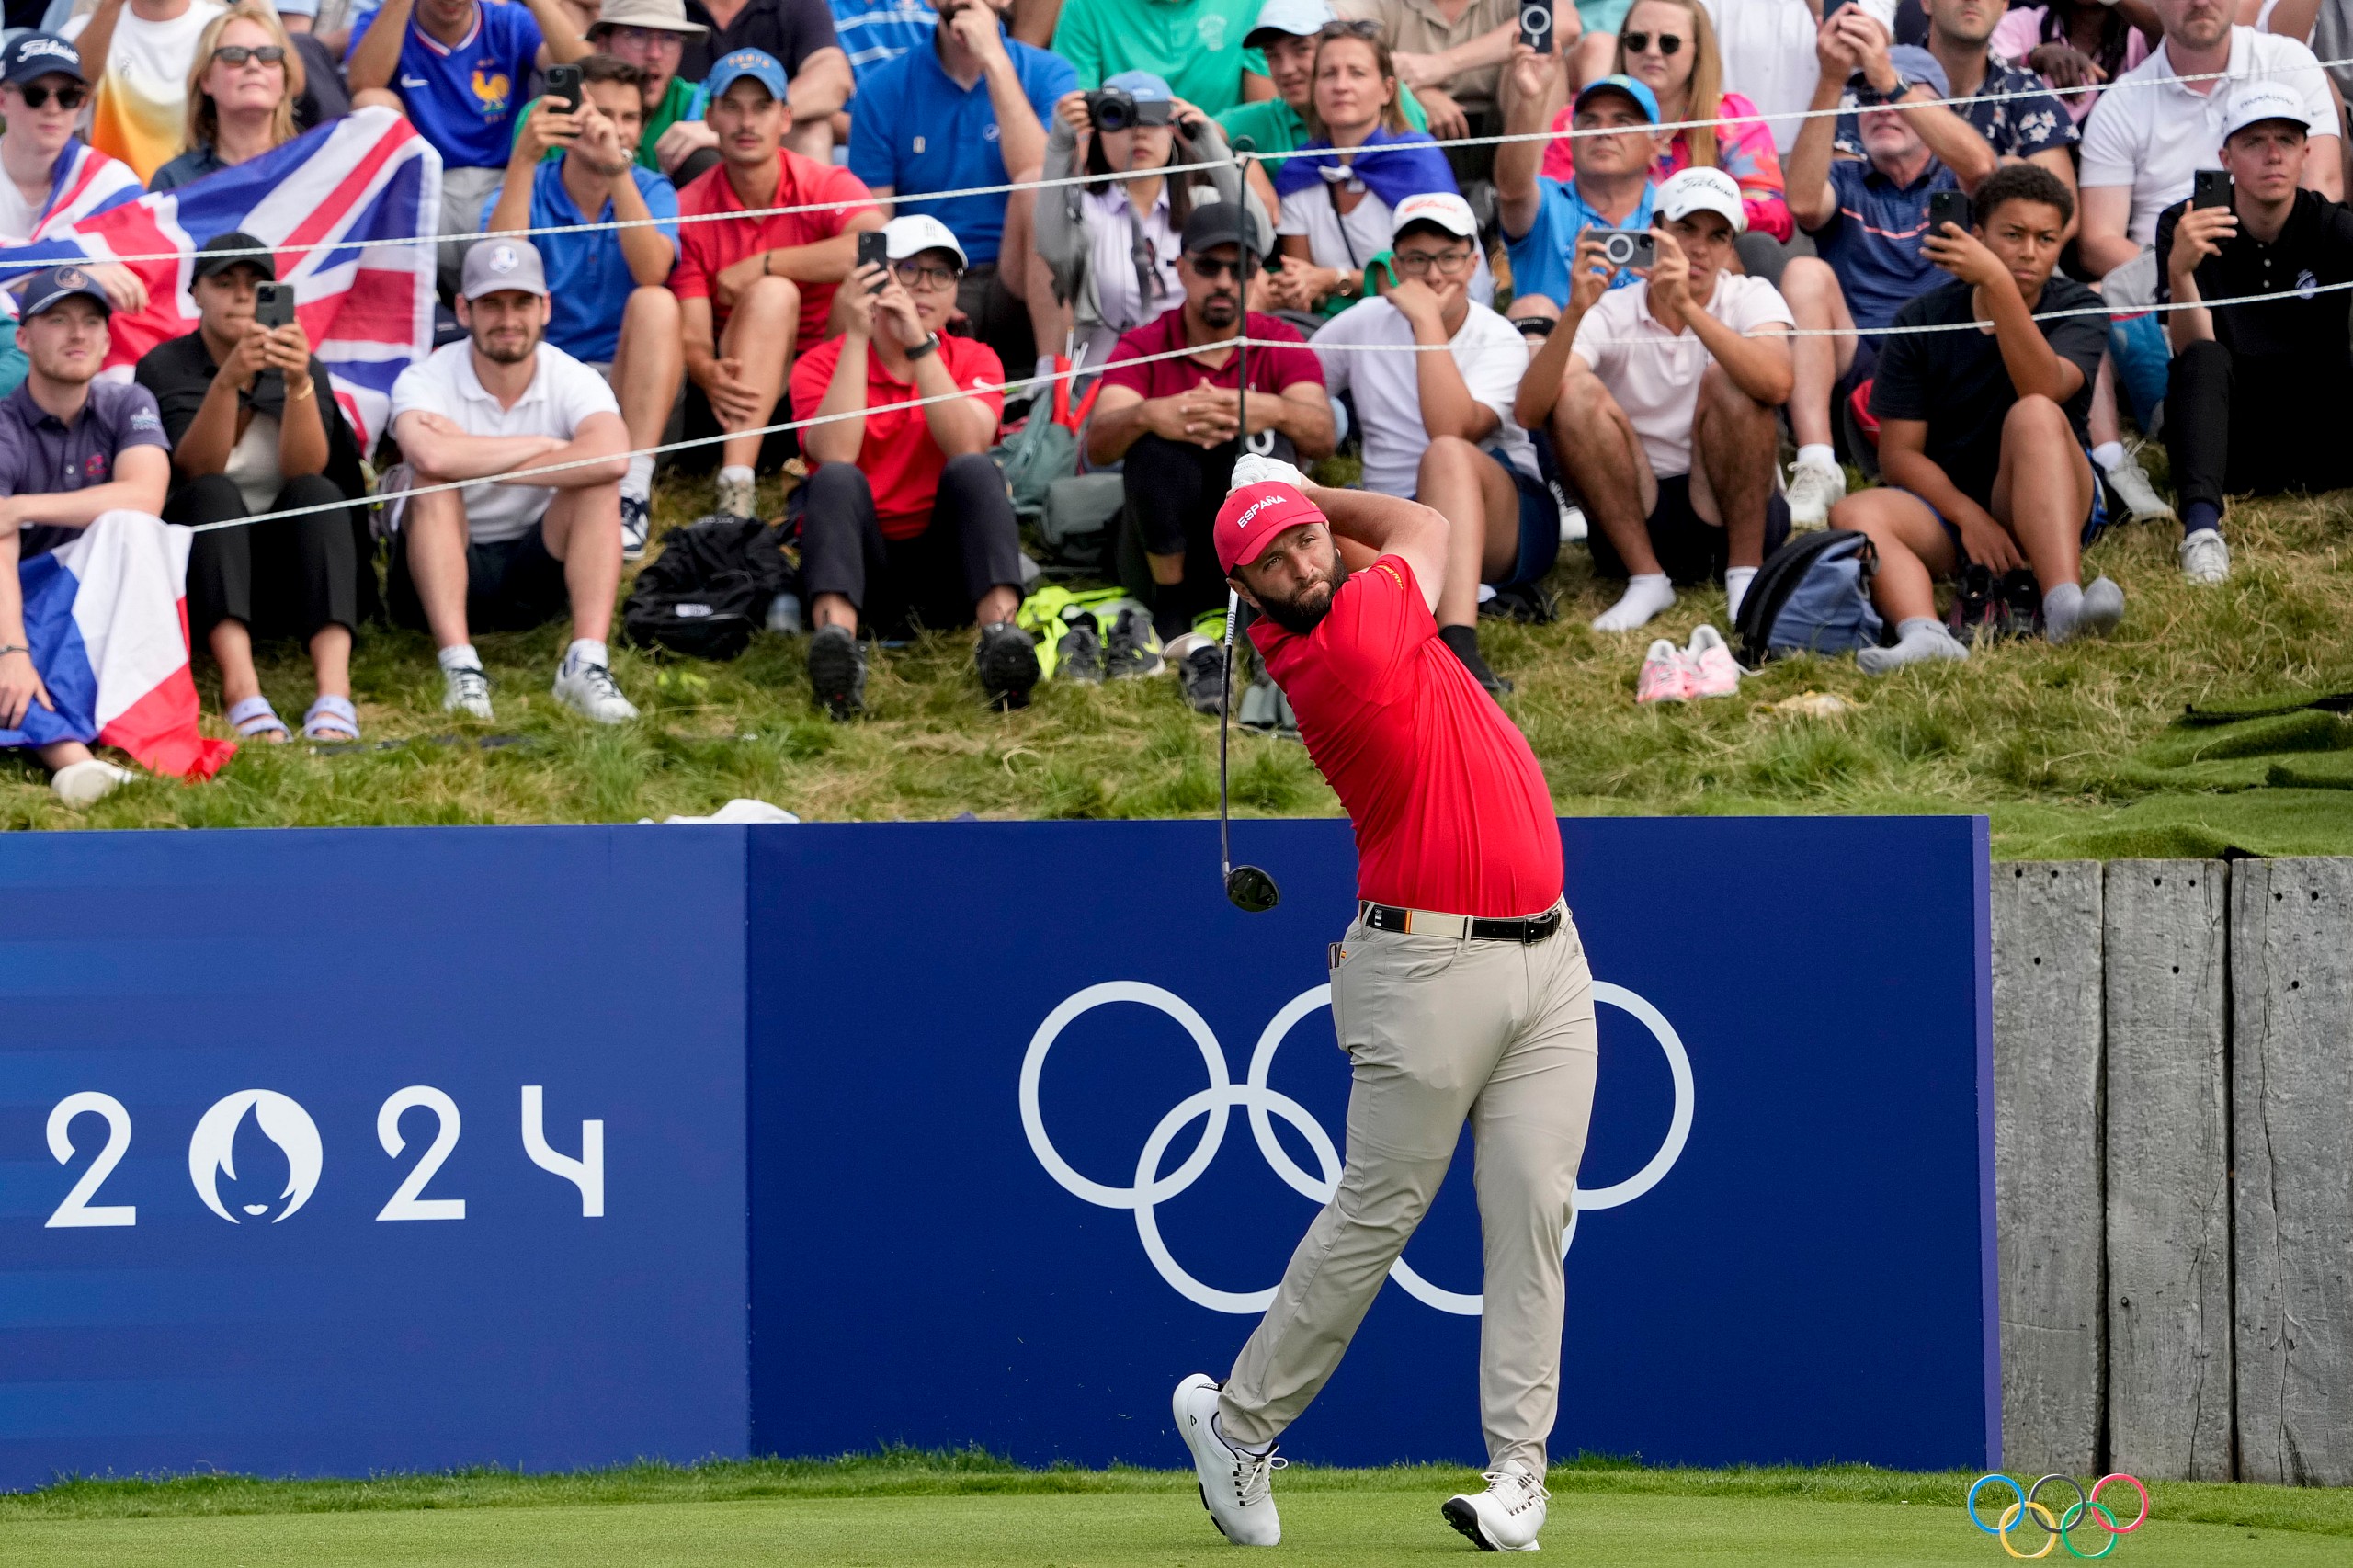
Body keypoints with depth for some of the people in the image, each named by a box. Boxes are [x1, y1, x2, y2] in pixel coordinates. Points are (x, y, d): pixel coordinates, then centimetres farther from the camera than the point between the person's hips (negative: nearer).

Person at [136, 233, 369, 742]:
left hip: (285, 575, 2)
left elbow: (304, 469, -14)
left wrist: (299, 383, -31)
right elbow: (197, 471, -18)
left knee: (317, 492, -26)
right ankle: (241, 689, -52)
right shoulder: (164, 369, 0)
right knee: (215, 494, -30)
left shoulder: (305, 370, 6)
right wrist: (227, 382, -33)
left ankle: (335, 691, -46)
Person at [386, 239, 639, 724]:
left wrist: (477, 460, -29)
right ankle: (460, 669, -40)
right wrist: (545, 446, -25)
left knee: (597, 484, -22)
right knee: (434, 486, -30)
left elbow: (612, 457, -32)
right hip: (444, 575, -2)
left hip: (533, 574, 2)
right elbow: (433, 458, -38)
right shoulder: (424, 382, -14)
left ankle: (586, 665, -34)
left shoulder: (574, 381, -9)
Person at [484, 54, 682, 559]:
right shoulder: (527, 189, 2)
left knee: (655, 304, -28)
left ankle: (633, 494, -35)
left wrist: (618, 168, -30)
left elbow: (652, 273, -19)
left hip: (624, 385, 1)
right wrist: (524, 158, -28)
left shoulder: (651, 190, 4)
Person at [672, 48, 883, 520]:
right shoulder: (687, 212, -4)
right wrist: (709, 375, -37)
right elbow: (693, 338, -12)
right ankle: (736, 494, -46)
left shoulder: (827, 186, -7)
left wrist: (759, 266, -23)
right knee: (772, 294, -29)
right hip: (749, 385, -1)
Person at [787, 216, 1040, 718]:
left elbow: (967, 446, -14)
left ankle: (1000, 630, -48)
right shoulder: (823, 364, 4)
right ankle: (836, 636, -56)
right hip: (860, 562, -1)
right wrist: (857, 337, -19)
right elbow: (835, 455, -18)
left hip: (944, 566, 1)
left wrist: (919, 344, -21)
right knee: (837, 481, -29)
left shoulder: (974, 361, 8)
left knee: (976, 471, -24)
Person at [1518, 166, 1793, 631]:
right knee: (1576, 393, -20)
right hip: (1636, 519, 1)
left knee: (1727, 380, -23)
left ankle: (1745, 575, -18)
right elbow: (1528, 413, -18)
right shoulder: (1610, 313, -2)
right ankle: (1646, 579, -16)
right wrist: (1574, 313, -32)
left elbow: (1777, 384, -28)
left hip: (1731, 511, -1)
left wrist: (1687, 305, -37)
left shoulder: (1750, 298, -3)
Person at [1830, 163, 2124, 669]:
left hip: (2050, 513, -2)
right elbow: (1899, 452, -3)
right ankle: (1925, 635, -56)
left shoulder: (2075, 309, -1)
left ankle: (2064, 604, -51)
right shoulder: (1922, 323, 2)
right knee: (1852, 514, -28)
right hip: (1946, 505, 2)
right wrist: (1968, 516, -20)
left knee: (2034, 415, -32)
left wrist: (1997, 283, -33)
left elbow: (2044, 388, -24)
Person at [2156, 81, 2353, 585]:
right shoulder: (2183, 227, -3)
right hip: (2228, 448, -1)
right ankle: (2201, 525, -49)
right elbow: (2192, 349, -15)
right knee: (2206, 359, -30)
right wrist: (2179, 270, -33)